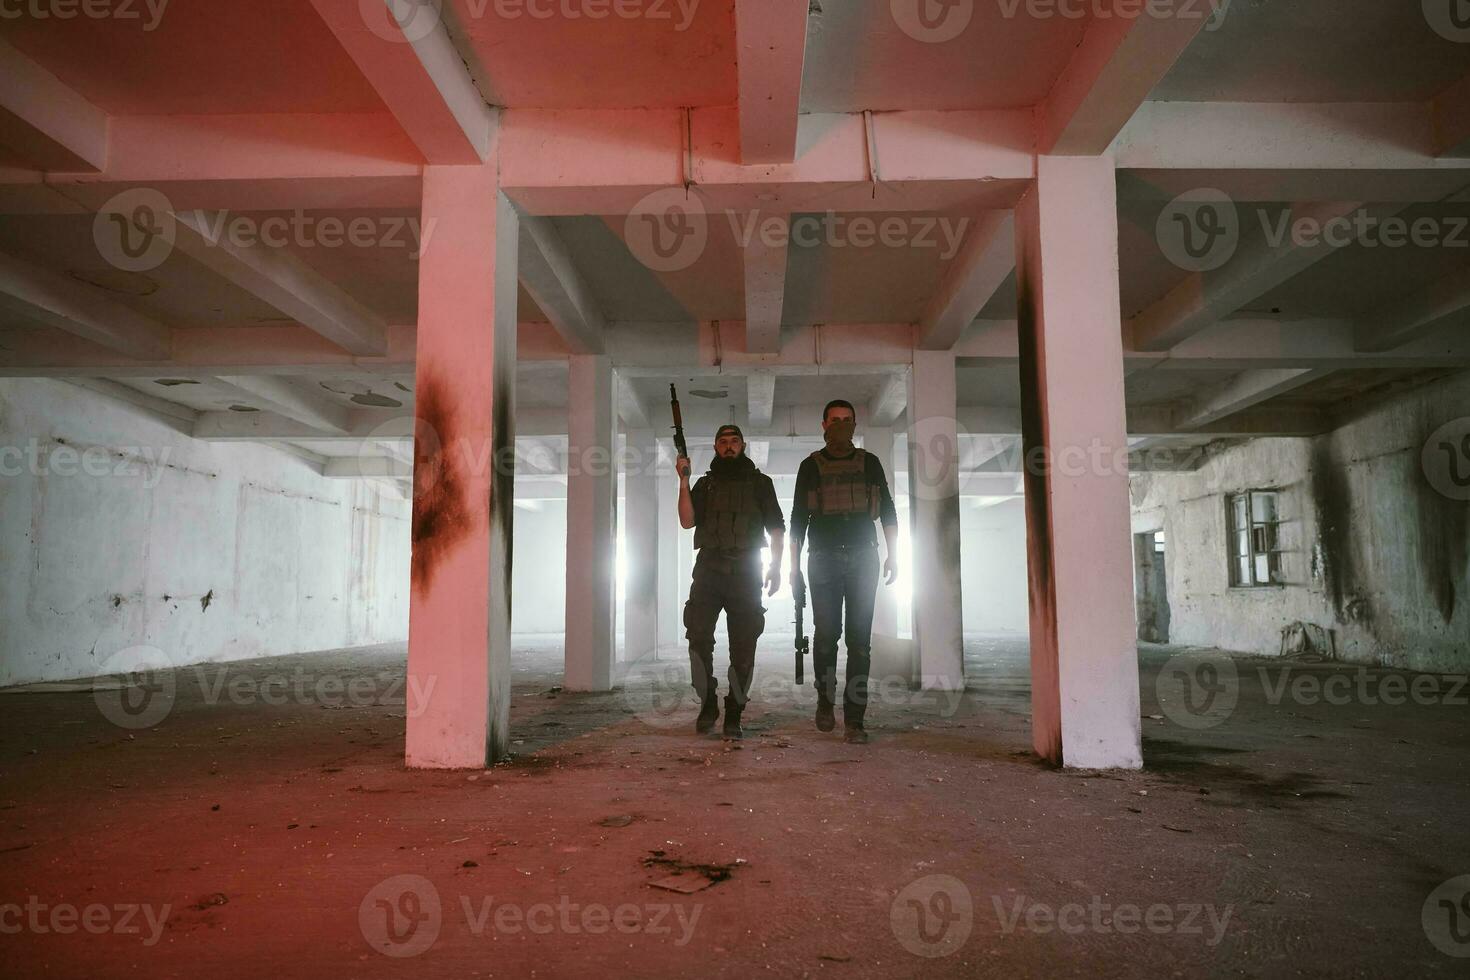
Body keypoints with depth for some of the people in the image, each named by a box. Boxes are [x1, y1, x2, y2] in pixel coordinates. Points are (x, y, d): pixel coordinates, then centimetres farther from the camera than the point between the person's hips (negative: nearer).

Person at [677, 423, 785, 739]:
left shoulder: (760, 483, 12)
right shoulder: (705, 484, 15)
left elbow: (776, 527, 8)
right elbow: (687, 521, 1)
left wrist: (776, 566, -4)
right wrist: (684, 481, -9)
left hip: (745, 571, -1)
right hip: (709, 569, 1)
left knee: (743, 646, -1)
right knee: (699, 636, -11)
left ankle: (733, 716, 7)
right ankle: (708, 704, 4)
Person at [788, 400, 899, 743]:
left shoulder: (869, 463, 10)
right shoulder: (811, 466, 8)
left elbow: (888, 511, 11)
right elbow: (798, 517, 8)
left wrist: (893, 554, 2)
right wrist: (794, 565, 2)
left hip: (863, 559, 1)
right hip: (824, 560, 0)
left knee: (860, 638, -3)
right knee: (826, 634, -2)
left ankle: (854, 720, -1)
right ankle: (825, 701, 21)